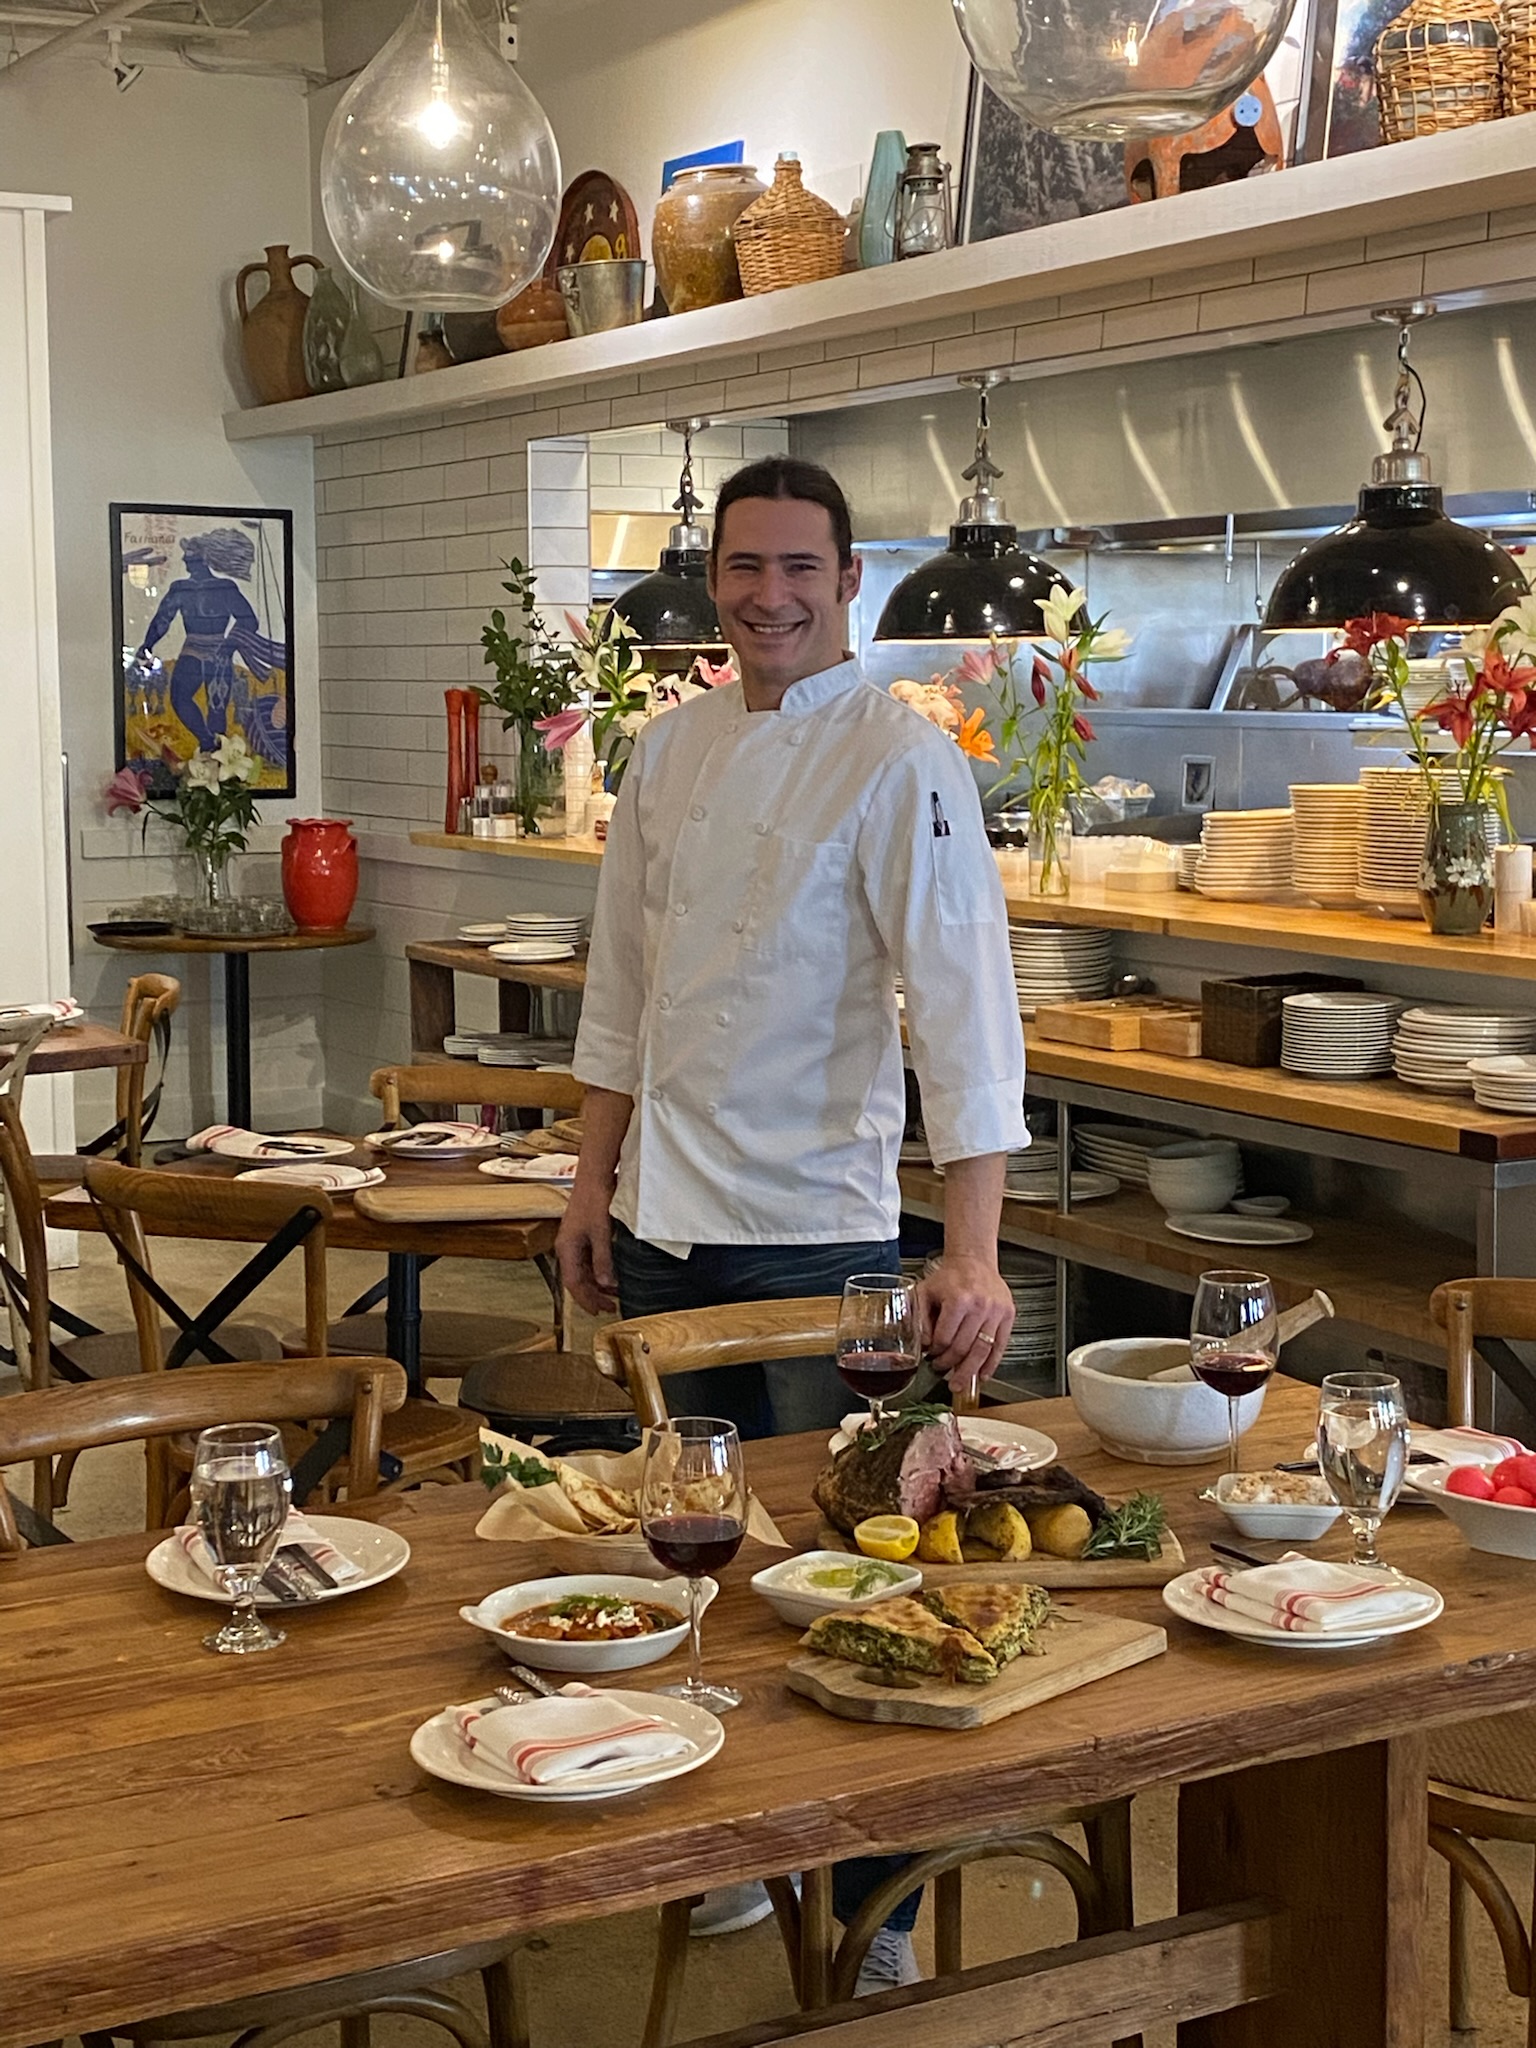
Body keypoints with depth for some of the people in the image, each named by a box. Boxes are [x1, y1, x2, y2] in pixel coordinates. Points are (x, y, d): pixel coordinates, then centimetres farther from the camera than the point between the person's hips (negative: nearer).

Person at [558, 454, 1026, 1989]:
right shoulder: (671, 749, 7)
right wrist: (596, 1182, 12)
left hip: (820, 1227, -5)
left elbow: (962, 1004, -19)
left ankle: (874, 1916, 17)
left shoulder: (901, 763, -11)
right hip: (666, 1224, 6)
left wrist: (971, 1256, -26)